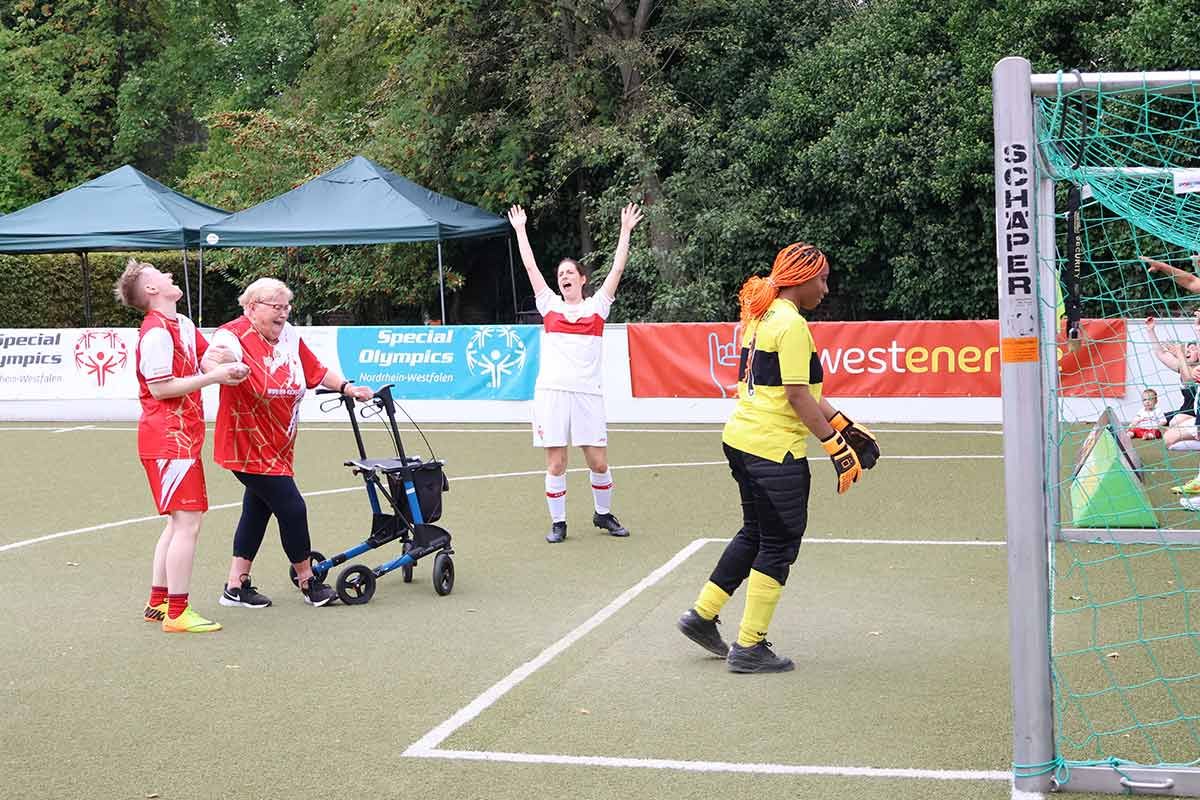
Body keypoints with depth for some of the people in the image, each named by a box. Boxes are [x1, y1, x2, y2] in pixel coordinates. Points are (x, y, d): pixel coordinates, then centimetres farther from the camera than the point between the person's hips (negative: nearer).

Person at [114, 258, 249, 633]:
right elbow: (161, 388, -19)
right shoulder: (156, 332, -15)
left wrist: (228, 365, 3)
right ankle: (177, 613, -7)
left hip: (181, 436, 10)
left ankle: (158, 602, 23)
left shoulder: (183, 325, 14)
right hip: (169, 437, -10)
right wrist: (215, 376, -18)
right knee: (188, 521, -10)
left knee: (180, 520, 16)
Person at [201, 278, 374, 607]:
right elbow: (210, 361, -37)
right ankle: (308, 583, 10)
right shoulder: (235, 336, -19)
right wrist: (215, 362, -60)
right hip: (249, 448, -9)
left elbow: (316, 370, 17)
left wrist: (347, 388, 8)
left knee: (258, 509, 14)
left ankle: (236, 586, 23)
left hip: (275, 448, 9)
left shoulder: (289, 337, 5)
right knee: (292, 508, -5)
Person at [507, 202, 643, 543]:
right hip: (551, 391, 0)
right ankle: (558, 522, 11)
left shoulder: (596, 306, 10)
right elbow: (530, 265, 13)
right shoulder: (550, 305, 11)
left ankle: (603, 514, 22)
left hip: (587, 393, 0)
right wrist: (520, 229, 16)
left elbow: (617, 268, 8)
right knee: (556, 464, 0)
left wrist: (626, 231, 9)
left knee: (599, 462, 1)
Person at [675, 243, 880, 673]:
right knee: (779, 544, 2)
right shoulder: (791, 324, -15)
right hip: (774, 448, -9)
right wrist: (836, 446, -15)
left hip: (740, 439, 9)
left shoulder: (762, 316, 15)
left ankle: (702, 614, 26)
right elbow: (797, 397, -18)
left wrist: (844, 425, 18)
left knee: (755, 533, 21)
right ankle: (749, 646, 8)